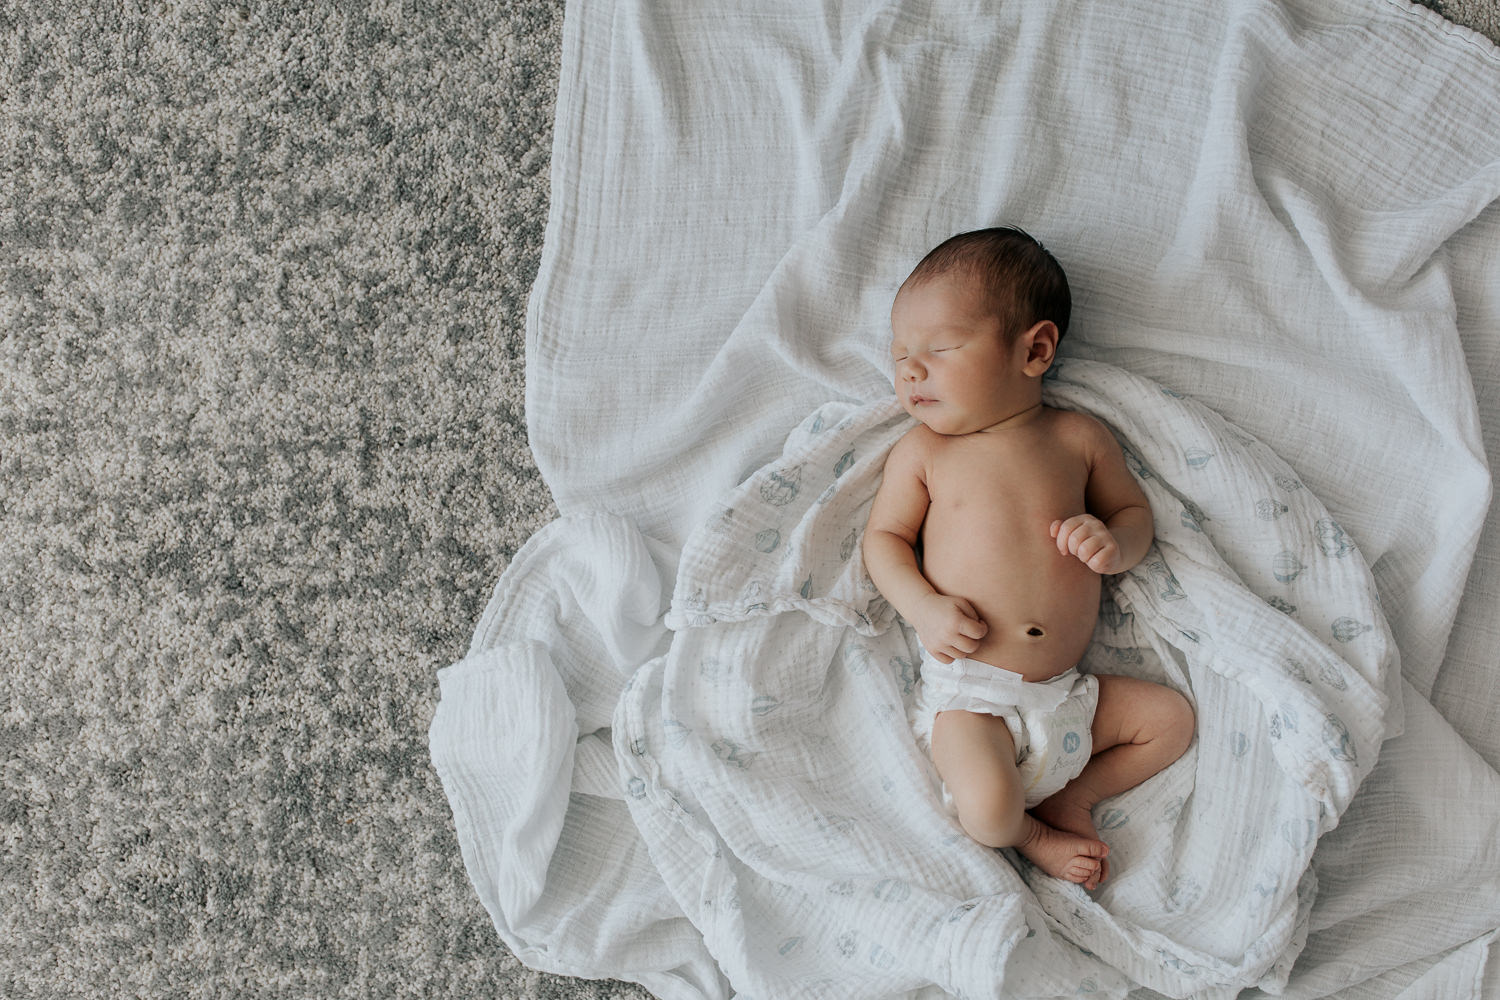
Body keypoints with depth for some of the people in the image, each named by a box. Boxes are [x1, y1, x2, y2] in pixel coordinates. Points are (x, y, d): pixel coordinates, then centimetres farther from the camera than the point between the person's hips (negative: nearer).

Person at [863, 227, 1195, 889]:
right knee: (988, 809, -25)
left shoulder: (1079, 438, 4)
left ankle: (1075, 795, 11)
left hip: (1067, 689, 4)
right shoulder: (922, 451, 1)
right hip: (969, 690, -3)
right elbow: (884, 536, 3)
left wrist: (1115, 544, -11)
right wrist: (924, 606, -15)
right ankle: (1028, 833, 9)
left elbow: (1134, 510, 14)